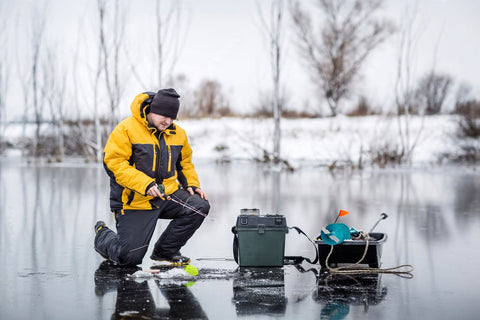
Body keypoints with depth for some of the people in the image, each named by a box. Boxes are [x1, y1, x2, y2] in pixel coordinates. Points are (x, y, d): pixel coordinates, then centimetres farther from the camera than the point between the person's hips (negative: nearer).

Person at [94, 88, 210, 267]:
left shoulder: (178, 134, 7)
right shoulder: (126, 129, -12)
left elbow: (185, 163, 21)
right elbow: (113, 162, -19)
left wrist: (192, 185, 1)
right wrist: (145, 184, -28)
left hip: (168, 195, 6)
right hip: (135, 202, -6)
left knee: (200, 206, -17)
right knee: (129, 258, -11)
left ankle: (165, 250, 2)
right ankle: (103, 236, 26)